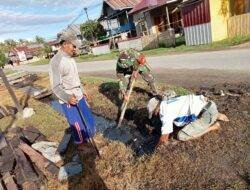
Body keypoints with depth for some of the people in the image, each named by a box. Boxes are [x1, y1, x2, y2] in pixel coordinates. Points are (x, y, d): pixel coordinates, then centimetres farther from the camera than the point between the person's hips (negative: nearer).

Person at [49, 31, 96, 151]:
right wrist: (68, 97, -39)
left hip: (79, 96, 8)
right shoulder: (56, 61, -20)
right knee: (77, 124, 6)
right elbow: (55, 87, -24)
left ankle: (86, 137, 45)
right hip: (68, 100, -8)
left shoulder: (70, 59, 7)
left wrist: (82, 91, 24)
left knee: (87, 118, 21)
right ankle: (79, 143, 32)